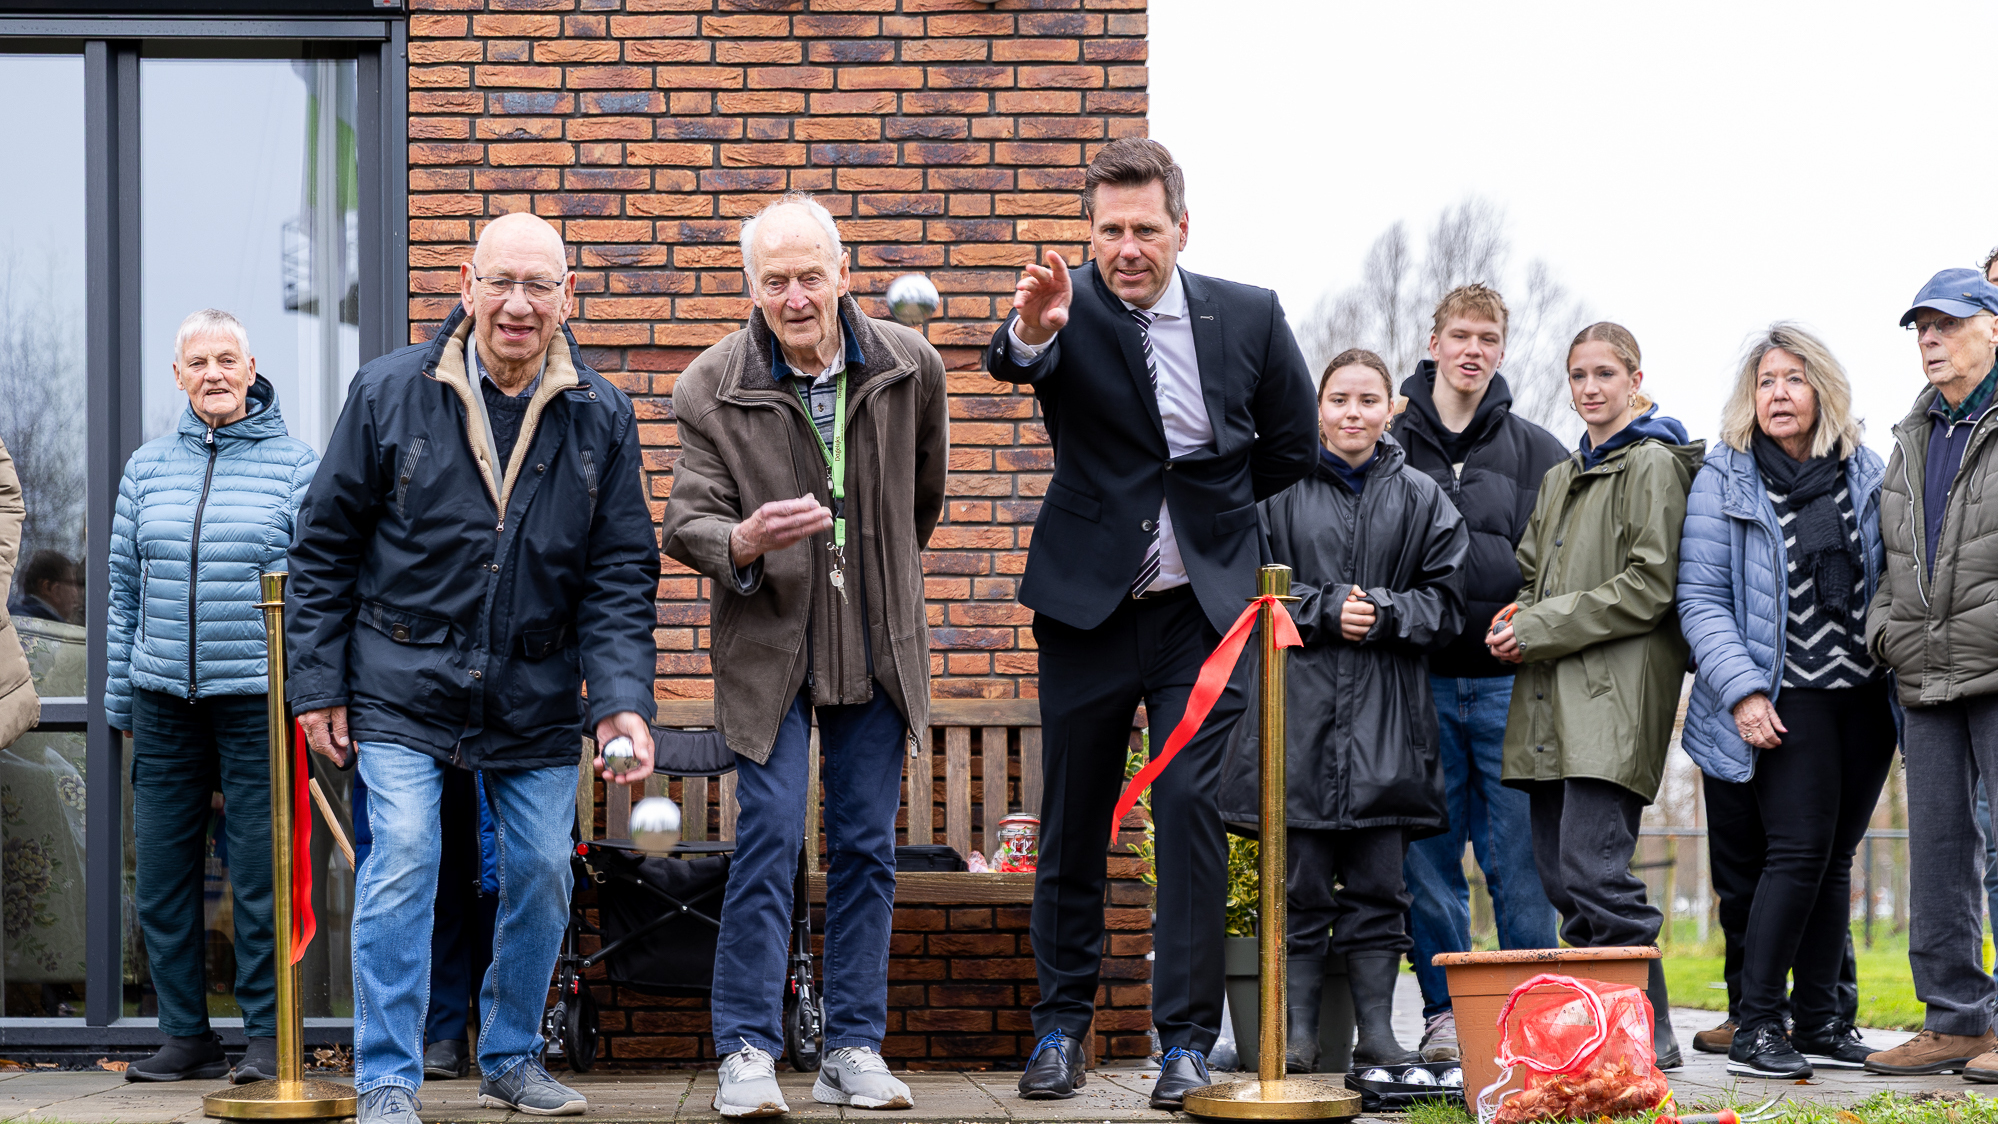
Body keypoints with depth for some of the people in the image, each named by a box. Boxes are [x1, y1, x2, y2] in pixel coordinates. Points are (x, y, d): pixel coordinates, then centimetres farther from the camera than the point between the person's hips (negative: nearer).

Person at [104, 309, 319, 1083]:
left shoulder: (295, 465, 1)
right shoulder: (148, 468, 11)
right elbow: (125, 591, 15)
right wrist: (122, 702, 12)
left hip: (257, 700, -4)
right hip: (163, 701, 4)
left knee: (260, 876, -2)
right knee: (162, 877, 6)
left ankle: (267, 1035, 7)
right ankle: (186, 1034, 16)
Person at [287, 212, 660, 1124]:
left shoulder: (601, 416, 1)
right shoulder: (389, 393, -3)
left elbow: (621, 575, 0)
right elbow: (325, 547, 1)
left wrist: (621, 700, -12)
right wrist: (318, 686, -3)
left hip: (538, 699, 3)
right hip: (405, 688, -2)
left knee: (540, 875, 7)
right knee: (401, 864, -12)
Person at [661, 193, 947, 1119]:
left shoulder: (909, 367, -2)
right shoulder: (713, 386, -9)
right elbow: (685, 521, -10)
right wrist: (742, 542, -30)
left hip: (877, 645, 3)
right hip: (767, 642, -3)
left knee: (866, 843, 5)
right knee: (768, 834, -9)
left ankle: (854, 1049, 13)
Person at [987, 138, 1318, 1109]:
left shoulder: (1248, 318, 1)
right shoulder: (1071, 311, -6)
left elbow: (1291, 449, 14)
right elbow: (1015, 364, -29)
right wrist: (1031, 329, -51)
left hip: (1204, 609, 0)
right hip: (1086, 602, 0)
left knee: (1193, 810, -7)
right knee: (1072, 818, 8)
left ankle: (1188, 1039, -1)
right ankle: (1061, 1022, 21)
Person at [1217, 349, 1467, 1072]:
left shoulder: (1420, 498, 9)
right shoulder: (1279, 488, 5)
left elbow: (1446, 601, 7)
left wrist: (1383, 612, -10)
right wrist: (1325, 610, -12)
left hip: (1385, 713, 1)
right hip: (1297, 704, -1)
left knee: (1378, 887, 4)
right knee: (1300, 883, 0)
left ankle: (1377, 1033, 10)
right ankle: (1298, 1033, 6)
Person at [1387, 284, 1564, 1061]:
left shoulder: (1537, 453, 10)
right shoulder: (1386, 445, 7)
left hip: (1510, 683, 0)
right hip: (1419, 682, 0)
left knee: (1519, 859, 0)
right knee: (1428, 859, 3)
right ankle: (1445, 1012, 12)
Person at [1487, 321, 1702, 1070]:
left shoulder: (1653, 466, -2)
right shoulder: (1561, 479, 24)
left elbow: (1649, 585, -11)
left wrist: (1542, 629, -11)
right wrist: (1515, 623, 4)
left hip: (1615, 694, -8)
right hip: (1552, 698, 8)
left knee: (1591, 865, -16)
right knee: (1557, 868, 5)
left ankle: (1649, 1031, -9)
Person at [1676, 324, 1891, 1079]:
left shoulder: (1865, 474, 10)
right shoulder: (1724, 480, -1)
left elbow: (1891, 582, 16)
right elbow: (1700, 599, -4)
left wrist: (1903, 679, 6)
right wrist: (1743, 691, -14)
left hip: (1864, 695, 4)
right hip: (1786, 698, -4)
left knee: (1836, 859, 6)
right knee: (1799, 850, -14)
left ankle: (1821, 1019, 13)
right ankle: (1756, 1027, -8)